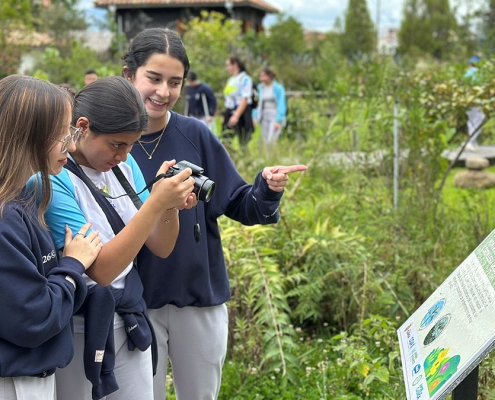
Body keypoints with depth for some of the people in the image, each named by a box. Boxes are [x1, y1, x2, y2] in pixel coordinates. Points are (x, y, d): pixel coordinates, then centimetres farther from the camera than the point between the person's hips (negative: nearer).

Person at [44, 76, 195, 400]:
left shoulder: (124, 165, 0)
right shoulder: (53, 179, -20)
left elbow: (161, 248, 3)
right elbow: (101, 270, -25)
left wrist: (171, 206, -18)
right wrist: (156, 203, -31)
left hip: (130, 317, 6)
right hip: (79, 328, -6)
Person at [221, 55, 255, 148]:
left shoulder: (245, 79, -8)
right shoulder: (230, 80, 17)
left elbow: (245, 99, -16)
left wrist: (236, 116, -23)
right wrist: (225, 116, 16)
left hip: (241, 113, -8)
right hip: (229, 112, 8)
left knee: (243, 142, -5)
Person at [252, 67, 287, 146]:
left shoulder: (278, 88, -7)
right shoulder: (260, 88, 7)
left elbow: (281, 105, -8)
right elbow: (257, 104, 13)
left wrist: (278, 120, -14)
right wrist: (255, 117, 4)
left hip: (275, 118, -5)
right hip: (264, 118, 5)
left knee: (271, 141, -17)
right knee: (266, 141, 3)